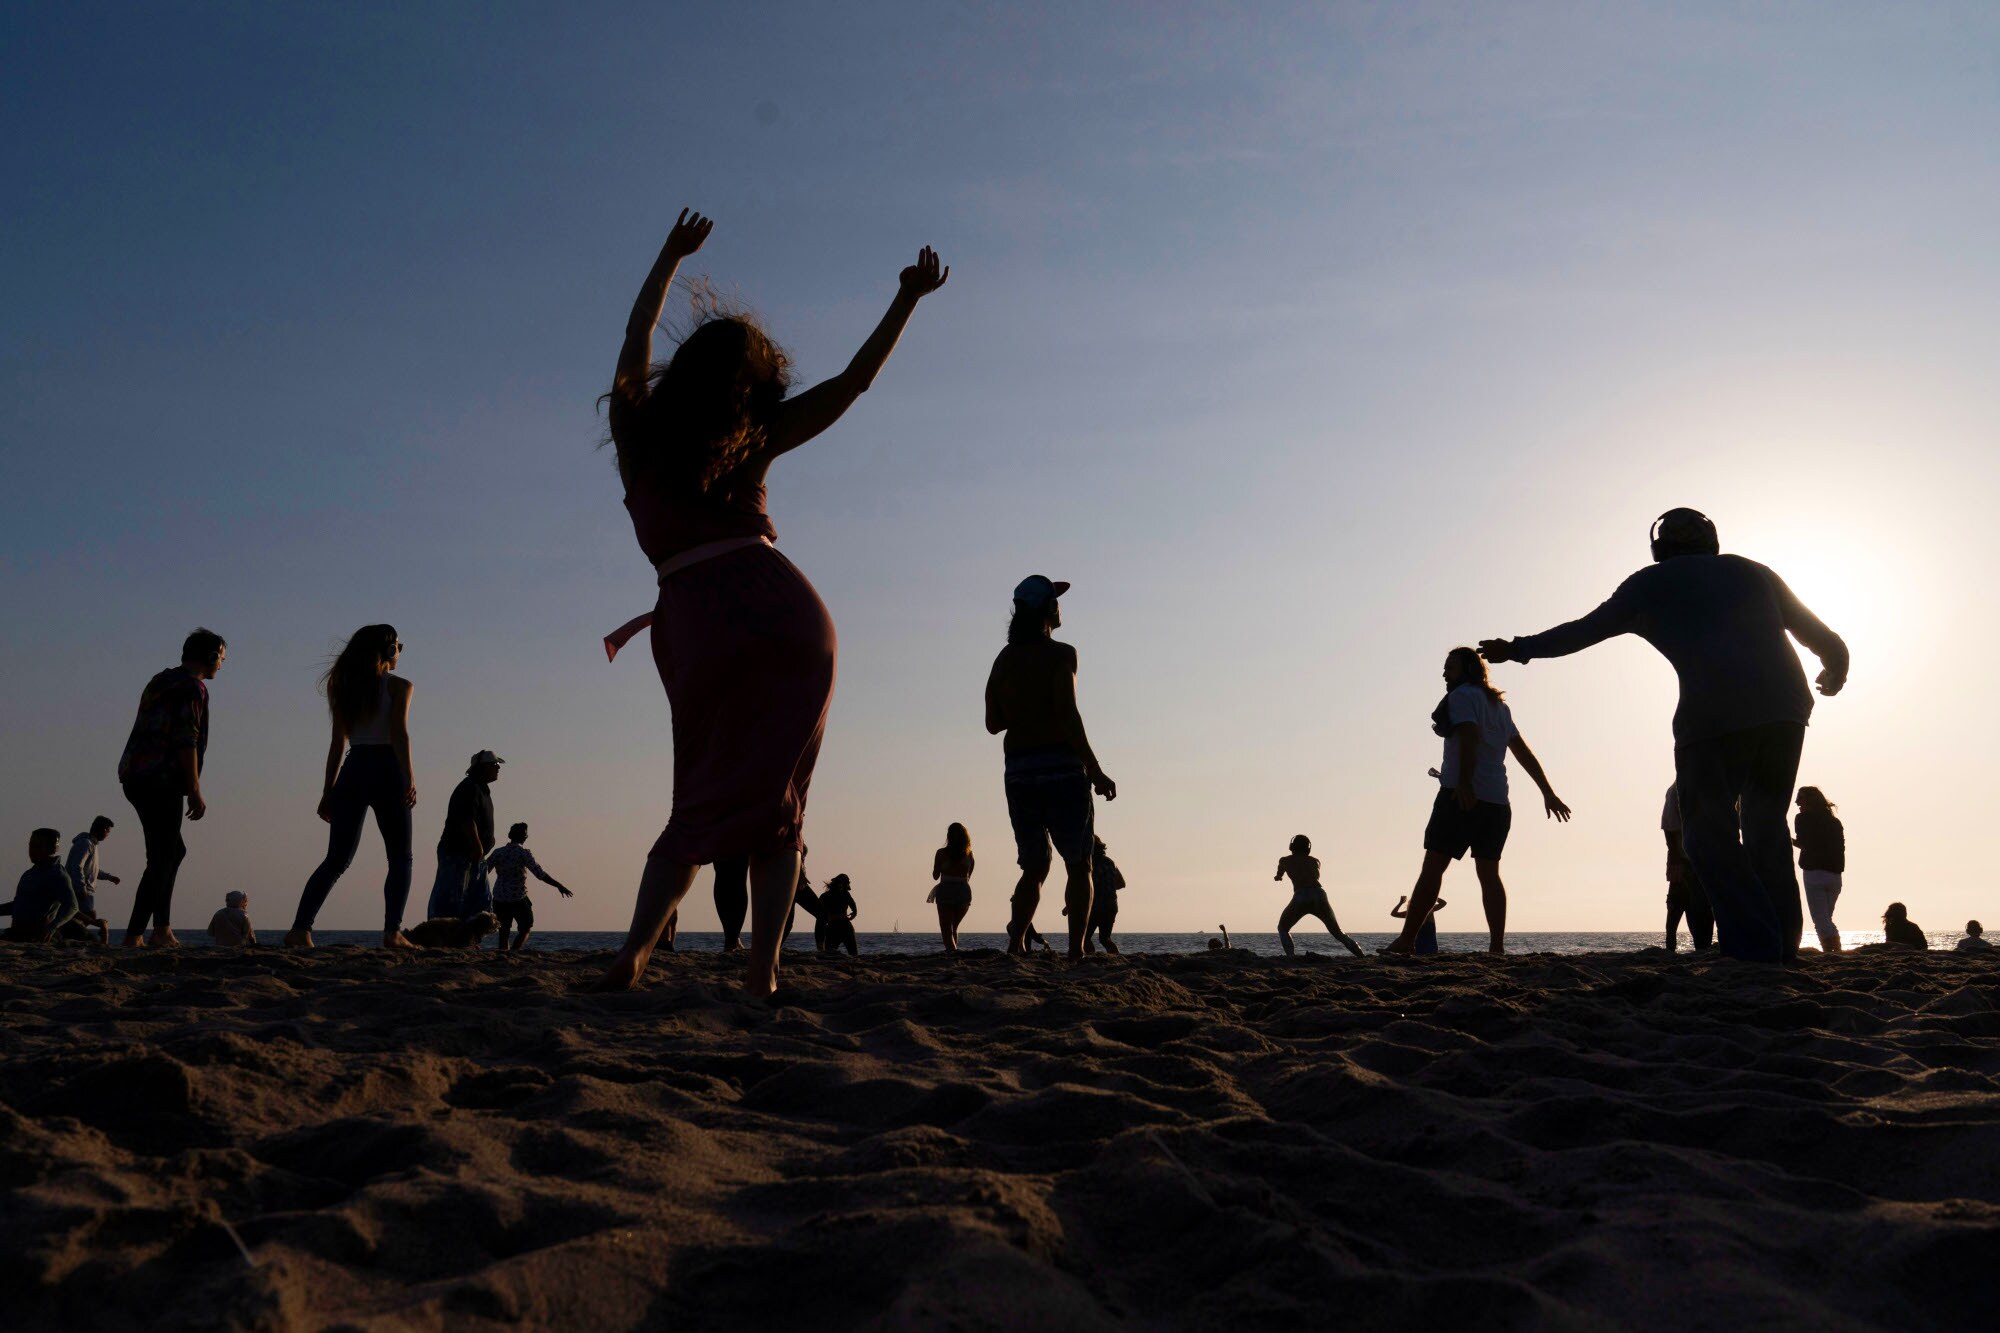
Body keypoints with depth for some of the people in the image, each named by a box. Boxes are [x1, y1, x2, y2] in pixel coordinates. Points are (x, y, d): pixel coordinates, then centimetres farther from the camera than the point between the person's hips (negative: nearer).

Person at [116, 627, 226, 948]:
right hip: (161, 782, -10)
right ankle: (135, 935, -7)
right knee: (162, 858, -6)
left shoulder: (160, 682, 21)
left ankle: (161, 928, 14)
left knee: (174, 850, 17)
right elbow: (186, 741, -17)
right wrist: (195, 792, -15)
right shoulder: (193, 687, -9)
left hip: (134, 777, 10)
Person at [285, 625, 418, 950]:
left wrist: (328, 791, 13)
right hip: (386, 771, -5)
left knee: (336, 860, 8)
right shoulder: (398, 686, -1)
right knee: (401, 859, 4)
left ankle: (300, 928, -3)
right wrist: (409, 779, -19)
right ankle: (392, 932, -8)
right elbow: (399, 734, -13)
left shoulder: (346, 688, 14)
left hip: (352, 773, 5)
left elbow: (337, 743, 12)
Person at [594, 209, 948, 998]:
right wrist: (907, 301, 18)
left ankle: (635, 949, -1)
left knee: (703, 802, 14)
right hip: (788, 614, -1)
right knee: (777, 803, 7)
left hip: (700, 628, 1)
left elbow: (635, 344, 31)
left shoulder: (635, 432, 13)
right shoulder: (751, 441, 9)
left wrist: (670, 258, 44)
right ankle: (762, 970, -3)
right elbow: (851, 383, 14)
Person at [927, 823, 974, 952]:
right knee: (953, 927, 21)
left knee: (946, 929, -2)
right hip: (964, 892, 3)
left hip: (945, 892, -3)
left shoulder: (942, 853, -4)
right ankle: (954, 950, 16)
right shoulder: (969, 854, 3)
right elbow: (968, 877, 9)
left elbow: (935, 876, 3)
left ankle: (952, 951, -24)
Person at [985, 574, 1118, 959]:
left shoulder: (1003, 660, 10)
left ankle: (1016, 941, -3)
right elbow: (1067, 716, -17)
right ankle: (1076, 950, -5)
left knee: (1034, 868, 14)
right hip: (1061, 769, -5)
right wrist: (1094, 771, -14)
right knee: (1079, 866, 4)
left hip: (1018, 772, 5)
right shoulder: (1060, 654, -8)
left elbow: (993, 723, 12)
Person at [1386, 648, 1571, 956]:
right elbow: (1524, 753, 24)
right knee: (1489, 872, 8)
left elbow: (1469, 737, -17)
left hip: (1463, 795, -8)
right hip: (1497, 802, 8)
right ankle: (1497, 947, 1)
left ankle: (1406, 940, -13)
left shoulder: (1462, 695, -1)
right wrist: (1548, 793, 26)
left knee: (1433, 866, -10)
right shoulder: (1499, 705, 23)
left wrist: (1464, 783, -28)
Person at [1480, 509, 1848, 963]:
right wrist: (1835, 674, 44)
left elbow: (1584, 631, 19)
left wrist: (1518, 649, 31)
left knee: (1711, 834, 1)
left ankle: (1754, 951, -9)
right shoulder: (1754, 573, 25)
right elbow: (1825, 640, 23)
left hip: (1714, 714, -5)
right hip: (1786, 710, 5)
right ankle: (1782, 950, 12)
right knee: (1767, 828, 15)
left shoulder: (1654, 583, 16)